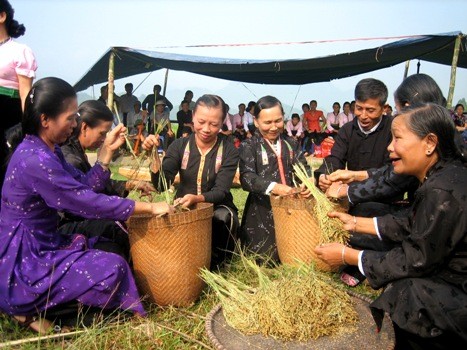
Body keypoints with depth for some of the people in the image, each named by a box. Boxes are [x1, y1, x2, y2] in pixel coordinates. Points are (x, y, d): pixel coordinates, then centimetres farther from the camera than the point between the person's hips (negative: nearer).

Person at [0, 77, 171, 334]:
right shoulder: (35, 160, -26)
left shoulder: (48, 150, 6)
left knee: (111, 250, 17)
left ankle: (36, 305, 14)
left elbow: (85, 188, 4)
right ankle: (29, 309, 0)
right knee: (112, 268, -18)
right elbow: (89, 203, -26)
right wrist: (150, 208, -19)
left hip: (40, 248, 10)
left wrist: (107, 151, -4)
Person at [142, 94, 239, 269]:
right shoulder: (179, 145, -5)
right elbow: (161, 185, -14)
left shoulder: (229, 150, -10)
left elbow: (221, 191, -18)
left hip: (216, 206, 0)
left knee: (223, 217, -34)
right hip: (184, 206, 1)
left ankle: (214, 263, -8)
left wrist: (196, 198, -39)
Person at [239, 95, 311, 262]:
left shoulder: (291, 144, 12)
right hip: (262, 210, -4)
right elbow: (246, 177, -18)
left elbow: (303, 168, 6)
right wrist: (274, 187, -35)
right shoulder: (248, 146, -5)